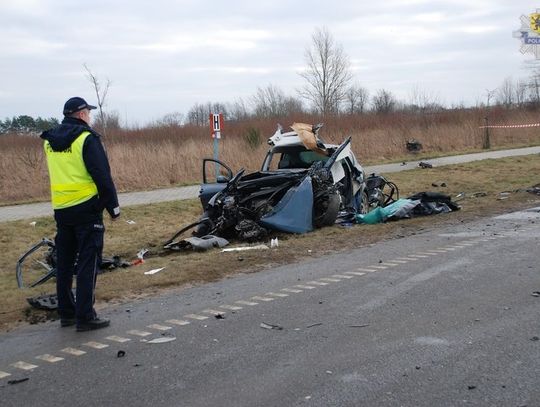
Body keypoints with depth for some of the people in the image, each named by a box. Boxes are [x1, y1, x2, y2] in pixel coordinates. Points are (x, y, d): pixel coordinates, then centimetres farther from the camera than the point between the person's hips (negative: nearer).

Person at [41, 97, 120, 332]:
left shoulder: (50, 141, 10)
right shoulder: (86, 138, -12)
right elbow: (103, 177, -14)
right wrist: (113, 206, -6)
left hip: (60, 210, 7)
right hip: (86, 208, -7)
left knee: (64, 263, 13)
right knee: (87, 263, -2)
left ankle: (66, 313, 21)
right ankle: (85, 317, -1)